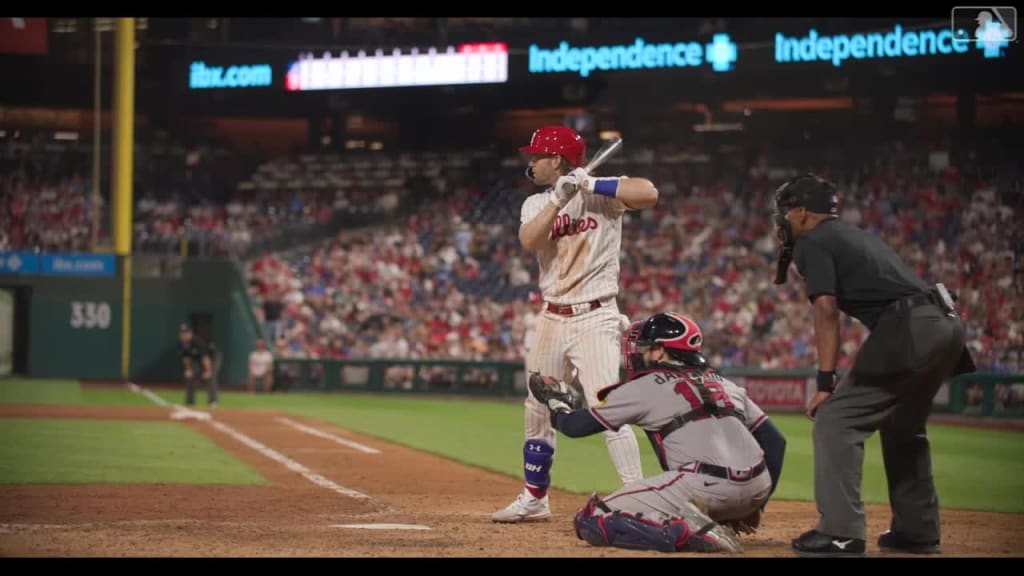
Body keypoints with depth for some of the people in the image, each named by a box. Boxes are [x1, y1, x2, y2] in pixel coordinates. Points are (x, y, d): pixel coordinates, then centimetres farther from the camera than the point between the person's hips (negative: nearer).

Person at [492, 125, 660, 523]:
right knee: (538, 411, 13)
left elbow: (649, 194, -24)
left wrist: (589, 185, -20)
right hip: (551, 319, 6)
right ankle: (534, 498, 27)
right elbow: (529, 240, -11)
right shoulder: (536, 203, 10)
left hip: (594, 318, -6)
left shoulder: (603, 192, -5)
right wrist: (559, 198, -19)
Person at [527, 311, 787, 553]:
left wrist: (554, 401, 39)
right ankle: (712, 526, 10)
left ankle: (686, 532, -17)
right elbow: (775, 441, 20)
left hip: (706, 487, -7)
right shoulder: (724, 384, 25)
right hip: (756, 490, 7)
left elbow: (574, 426, 17)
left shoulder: (644, 386, 10)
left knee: (592, 521, 0)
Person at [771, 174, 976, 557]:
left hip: (908, 330, -9)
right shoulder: (859, 236, 30)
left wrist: (825, 382, -11)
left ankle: (841, 533, -14)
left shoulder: (813, 242, 4)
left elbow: (826, 310, -7)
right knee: (903, 427, 25)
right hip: (946, 324, 9)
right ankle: (917, 531, 27)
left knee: (835, 419, -6)